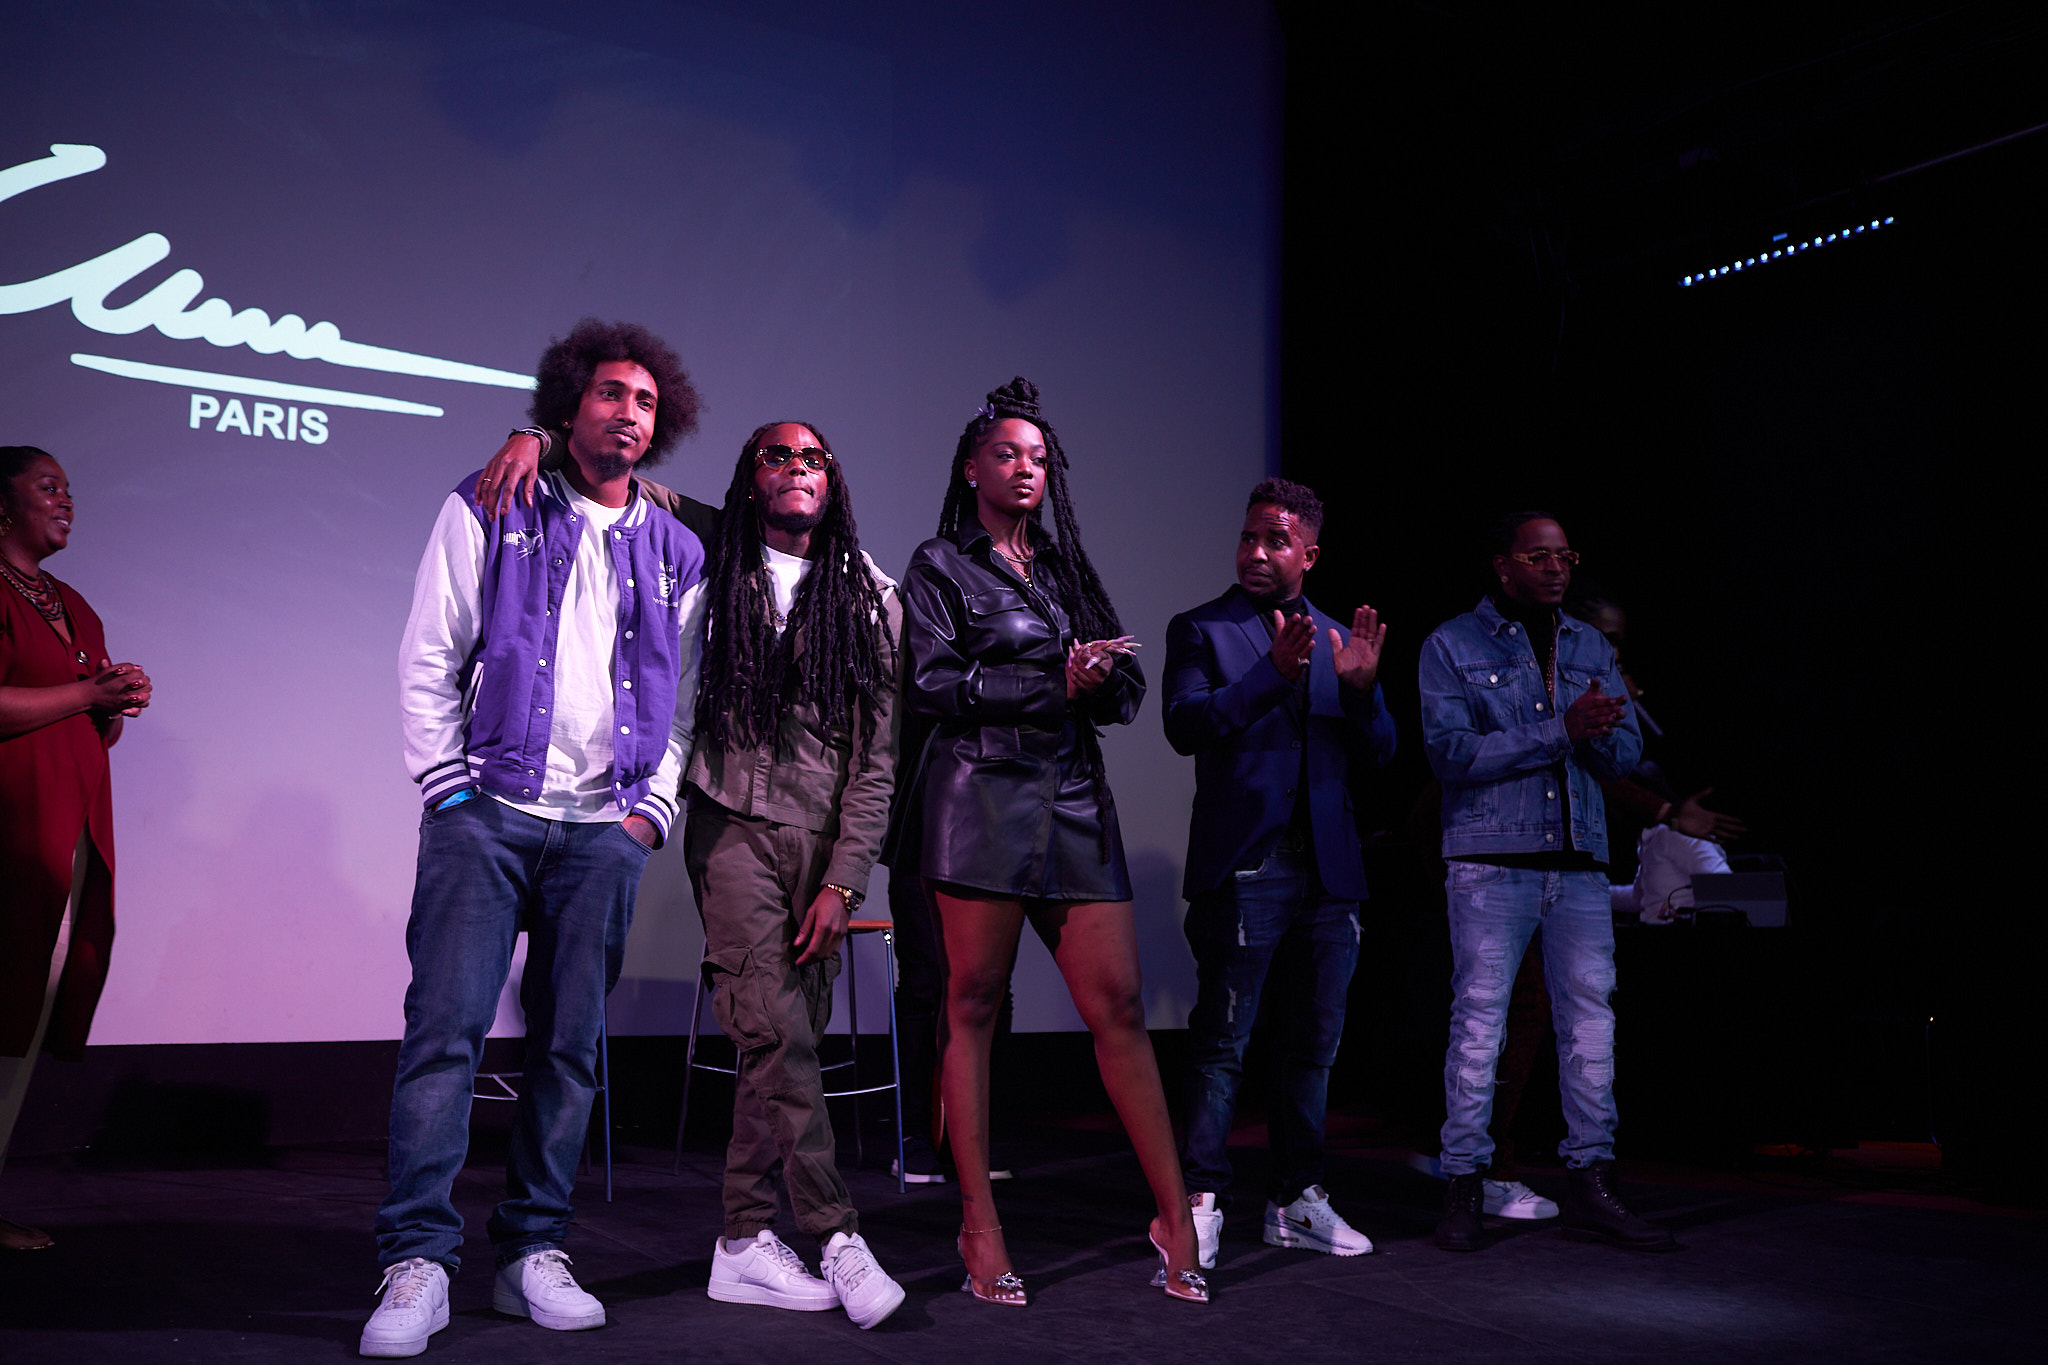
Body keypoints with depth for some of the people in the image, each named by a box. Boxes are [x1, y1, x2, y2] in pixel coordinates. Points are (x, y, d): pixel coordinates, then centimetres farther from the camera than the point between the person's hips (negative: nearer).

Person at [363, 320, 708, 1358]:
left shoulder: (675, 553, 16)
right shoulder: (490, 511, 8)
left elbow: (685, 698, 16)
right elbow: (427, 659, 4)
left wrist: (653, 807, 4)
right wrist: (447, 784, -5)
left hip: (603, 830, 3)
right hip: (486, 811, -2)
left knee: (569, 1044, 3)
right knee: (446, 1027, -9)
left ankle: (533, 1253, 13)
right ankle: (417, 1263, -3)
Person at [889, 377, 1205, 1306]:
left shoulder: (1066, 568, 22)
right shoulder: (942, 566, 8)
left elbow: (1127, 689, 15)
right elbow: (931, 683, -7)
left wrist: (1099, 683, -8)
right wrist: (1053, 684, -11)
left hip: (1075, 801, 4)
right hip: (982, 799, -4)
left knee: (1118, 1006, -1)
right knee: (973, 1006, -1)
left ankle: (1174, 1218, 3)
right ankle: (980, 1229, 6)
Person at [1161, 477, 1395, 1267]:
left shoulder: (1341, 639, 15)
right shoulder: (1201, 630, 1)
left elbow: (1377, 757, 10)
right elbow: (1185, 727, -15)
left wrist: (1362, 688, -10)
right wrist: (1275, 673, -25)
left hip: (1328, 874, 5)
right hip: (1243, 869, -5)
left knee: (1312, 1044, 12)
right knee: (1221, 1043, -3)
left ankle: (1296, 1199, 23)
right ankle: (1199, 1201, 5)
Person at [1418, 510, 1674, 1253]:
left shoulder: (1590, 647, 15)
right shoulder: (1452, 646, 1)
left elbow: (1625, 754, 10)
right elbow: (1451, 753, -12)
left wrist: (1599, 731, -14)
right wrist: (1561, 730, -17)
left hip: (1579, 863, 5)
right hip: (1491, 864, -4)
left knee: (1590, 1022, 4)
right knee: (1478, 1023, -3)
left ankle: (1590, 1185, 13)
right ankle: (1464, 1186, 6)